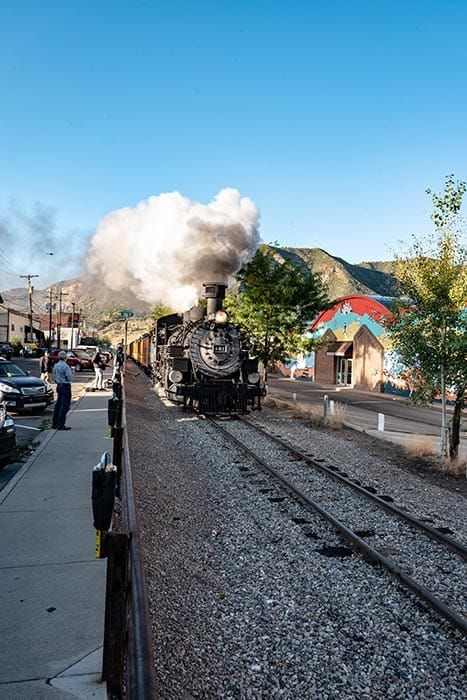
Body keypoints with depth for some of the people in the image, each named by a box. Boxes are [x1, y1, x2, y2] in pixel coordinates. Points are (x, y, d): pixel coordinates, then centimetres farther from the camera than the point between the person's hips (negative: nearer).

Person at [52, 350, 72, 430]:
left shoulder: (55, 366, 7)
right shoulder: (65, 366, -17)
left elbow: (54, 377, 14)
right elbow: (69, 378, -17)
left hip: (59, 386, 8)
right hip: (66, 386, -8)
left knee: (58, 405, 16)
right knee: (64, 405, -5)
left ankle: (54, 423, 23)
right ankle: (60, 425, -6)